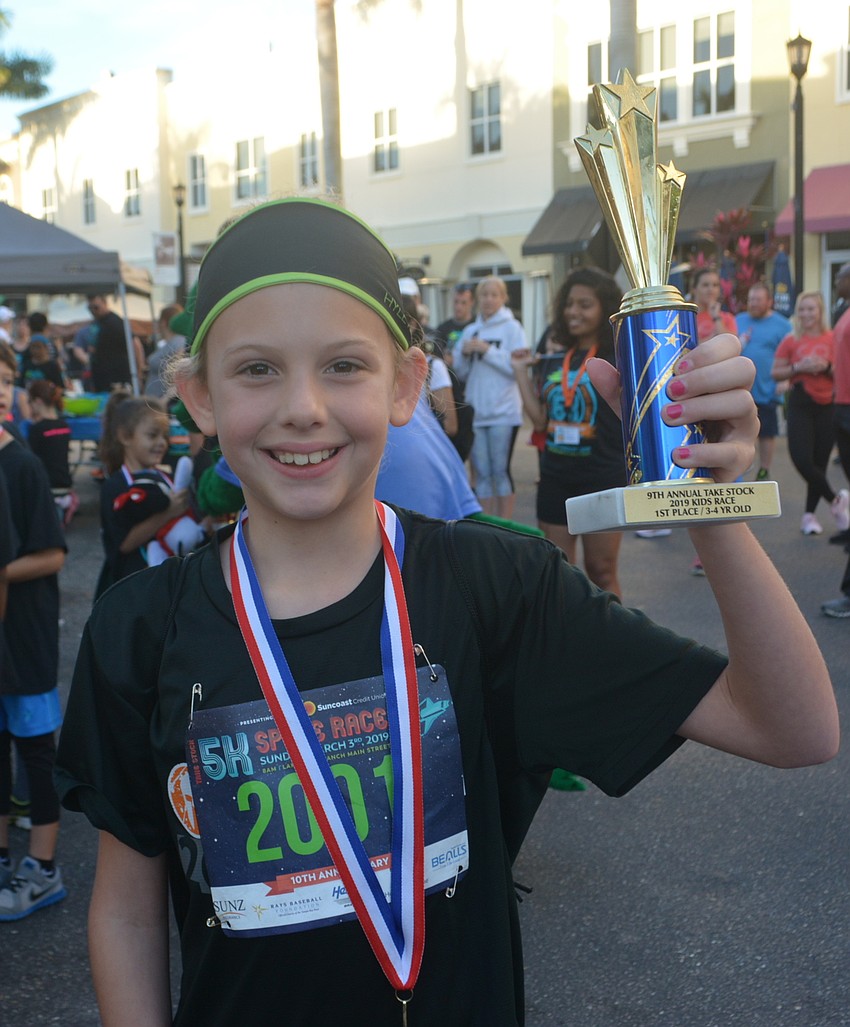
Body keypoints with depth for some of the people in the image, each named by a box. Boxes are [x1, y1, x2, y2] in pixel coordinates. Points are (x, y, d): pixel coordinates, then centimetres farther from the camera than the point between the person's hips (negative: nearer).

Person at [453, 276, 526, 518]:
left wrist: (488, 350, -14)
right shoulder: (469, 331, 13)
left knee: (501, 470, -2)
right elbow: (460, 372, 12)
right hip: (475, 412, 4)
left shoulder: (512, 327, 1)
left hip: (504, 412, -4)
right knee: (481, 473, 6)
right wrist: (464, 353, -6)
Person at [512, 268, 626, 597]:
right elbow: (540, 419, 8)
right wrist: (521, 371, 8)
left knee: (601, 570, 6)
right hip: (555, 479, 5)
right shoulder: (556, 361, 10)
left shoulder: (618, 358, -6)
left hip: (604, 479, -5)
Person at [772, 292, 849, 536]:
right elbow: (775, 373, 4)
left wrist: (827, 367, -12)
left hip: (827, 405, 1)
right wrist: (798, 367, -11)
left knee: (819, 462, 4)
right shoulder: (791, 341, 3)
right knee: (801, 458, -14)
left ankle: (810, 514, 17)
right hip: (800, 404, 0)